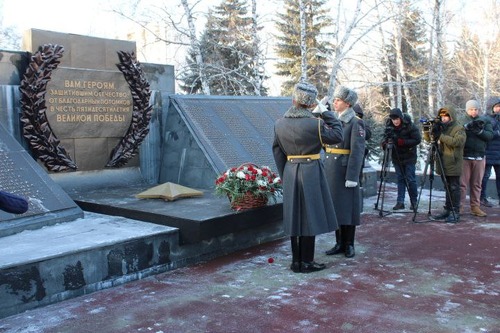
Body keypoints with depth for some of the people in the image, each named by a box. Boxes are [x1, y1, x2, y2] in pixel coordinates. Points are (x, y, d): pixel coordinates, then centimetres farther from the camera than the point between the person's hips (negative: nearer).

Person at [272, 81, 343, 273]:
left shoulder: (279, 124, 2)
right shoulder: (315, 123, -15)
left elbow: (277, 152, 8)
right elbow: (337, 136, -3)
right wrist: (326, 113, 3)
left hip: (290, 172, 5)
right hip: (311, 172, -5)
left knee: (294, 217, 12)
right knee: (309, 217, 3)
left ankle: (296, 261, 21)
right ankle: (306, 262, 10)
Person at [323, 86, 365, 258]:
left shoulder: (355, 122, -8)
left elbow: (357, 151, -14)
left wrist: (352, 177, -19)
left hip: (345, 171, -6)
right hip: (331, 171, 7)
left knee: (347, 207, 3)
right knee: (335, 207, 10)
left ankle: (349, 245, 15)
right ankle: (339, 243, 21)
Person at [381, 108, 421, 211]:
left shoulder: (410, 126, -14)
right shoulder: (389, 126, -2)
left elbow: (417, 140, -16)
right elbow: (386, 137, 5)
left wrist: (402, 142, -24)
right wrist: (385, 142, -19)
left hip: (409, 157, -4)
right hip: (397, 157, 4)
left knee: (410, 179, -1)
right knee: (400, 179, 5)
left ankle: (414, 202, 11)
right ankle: (400, 202, 6)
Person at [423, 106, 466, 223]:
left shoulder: (459, 128, -6)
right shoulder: (440, 127, 13)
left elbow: (458, 141, -23)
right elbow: (428, 139, 13)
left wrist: (441, 136, -25)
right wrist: (427, 130, -8)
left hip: (453, 164, -6)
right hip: (442, 164, 6)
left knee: (454, 188, -2)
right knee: (447, 188, 13)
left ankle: (455, 212, 3)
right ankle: (447, 210, 20)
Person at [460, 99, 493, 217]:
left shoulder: (485, 121, 10)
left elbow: (490, 136, 0)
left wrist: (480, 131, -16)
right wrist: (467, 127, -23)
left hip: (479, 157, 3)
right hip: (464, 156, -2)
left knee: (477, 184, 7)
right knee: (462, 183, -3)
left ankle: (475, 206, 13)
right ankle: (459, 206, 2)